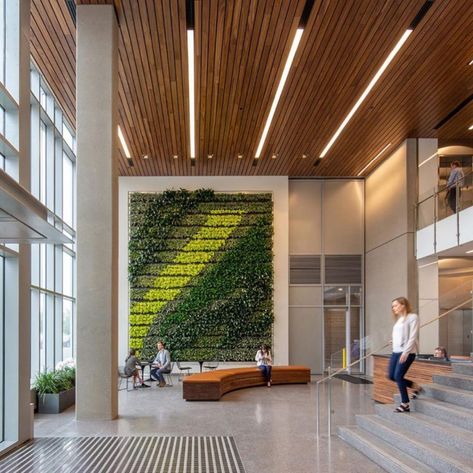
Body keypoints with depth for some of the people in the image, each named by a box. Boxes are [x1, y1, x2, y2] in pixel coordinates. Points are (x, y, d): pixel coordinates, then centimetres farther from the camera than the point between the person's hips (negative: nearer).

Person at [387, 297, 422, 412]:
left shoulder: (412, 317, -6)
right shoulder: (399, 320, 18)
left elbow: (413, 337, -13)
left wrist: (406, 352, -19)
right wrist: (395, 350, 8)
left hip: (407, 352, -8)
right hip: (396, 351, 8)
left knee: (398, 376, -11)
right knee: (391, 376, 4)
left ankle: (405, 404, 2)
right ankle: (415, 387, 21)